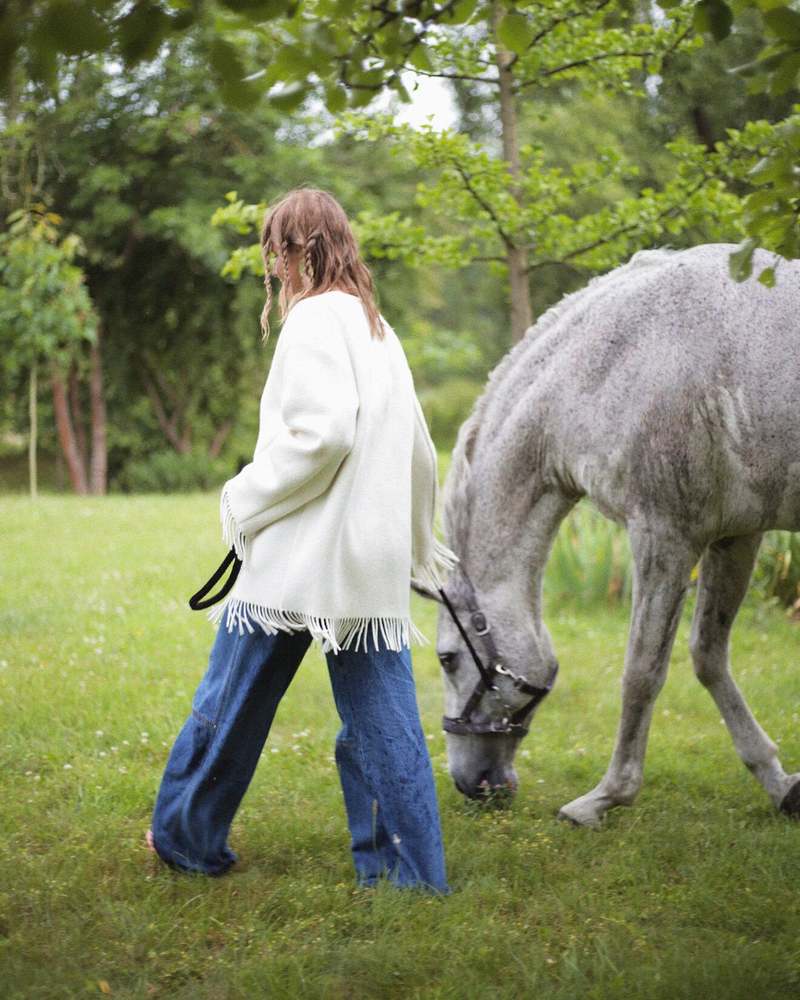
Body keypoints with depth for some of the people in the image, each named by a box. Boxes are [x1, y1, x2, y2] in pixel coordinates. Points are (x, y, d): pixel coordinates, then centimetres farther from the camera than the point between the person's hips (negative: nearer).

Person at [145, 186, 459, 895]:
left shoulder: (314, 318, -9)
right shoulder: (380, 330, 16)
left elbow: (322, 432, -23)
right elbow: (420, 452, 20)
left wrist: (247, 499, -11)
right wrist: (418, 543, 30)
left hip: (304, 553, -7)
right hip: (375, 563, 8)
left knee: (233, 701, 9)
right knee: (381, 711, 6)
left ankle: (186, 836, 23)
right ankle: (409, 869, 5)